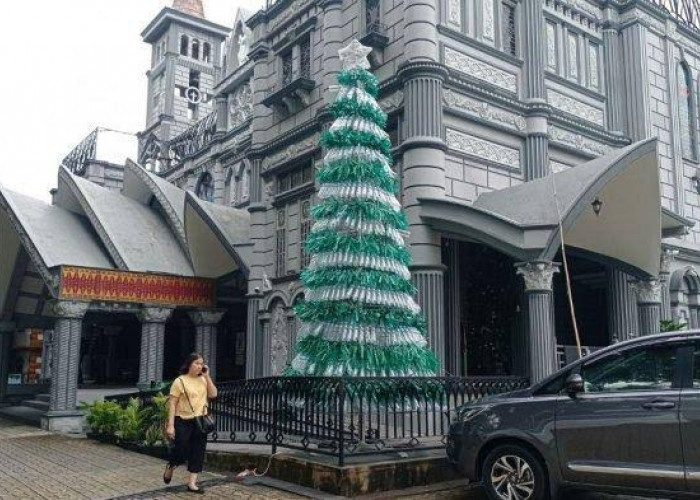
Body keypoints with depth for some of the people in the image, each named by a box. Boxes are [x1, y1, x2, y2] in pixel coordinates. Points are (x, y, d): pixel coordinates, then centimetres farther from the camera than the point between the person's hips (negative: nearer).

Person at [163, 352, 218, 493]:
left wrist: (207, 376, -6)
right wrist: (170, 425, -14)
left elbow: (213, 394, -3)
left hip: (200, 421, 5)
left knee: (198, 452, 5)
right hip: (183, 421, -5)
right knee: (181, 451, -3)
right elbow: (172, 404, -8)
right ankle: (170, 467, 31)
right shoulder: (180, 381, -7)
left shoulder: (203, 380, 7)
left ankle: (192, 483, 13)